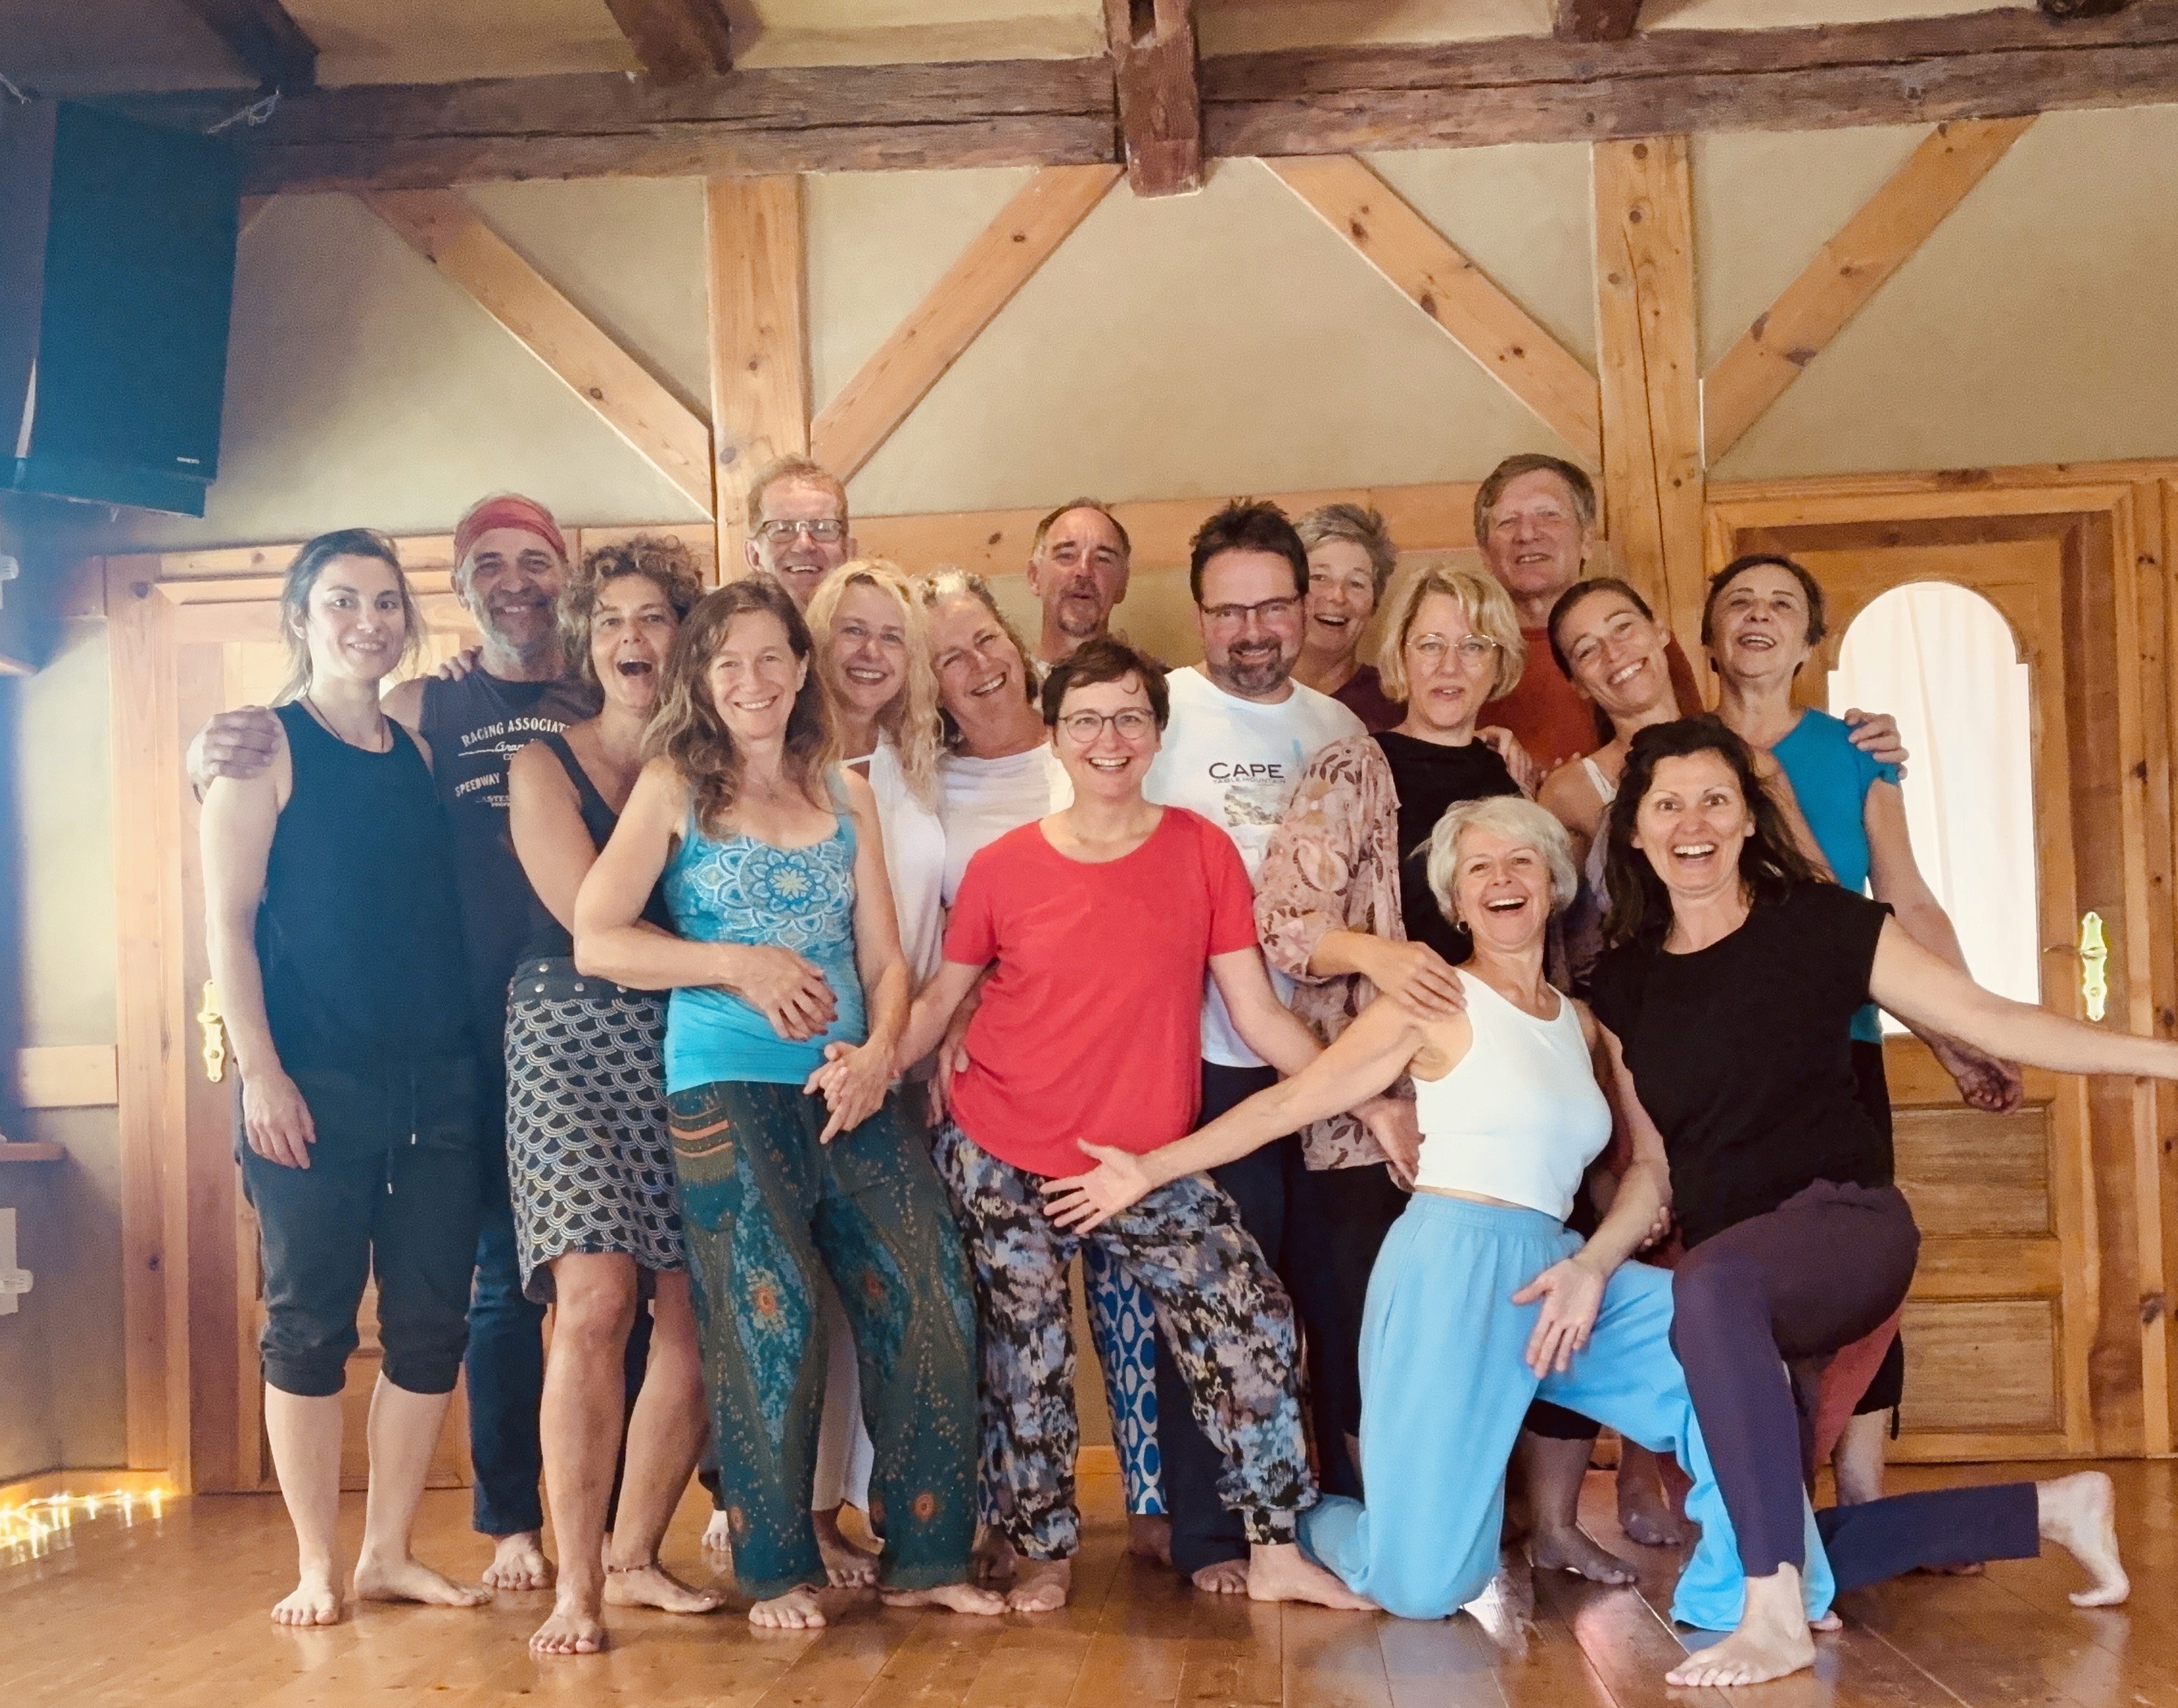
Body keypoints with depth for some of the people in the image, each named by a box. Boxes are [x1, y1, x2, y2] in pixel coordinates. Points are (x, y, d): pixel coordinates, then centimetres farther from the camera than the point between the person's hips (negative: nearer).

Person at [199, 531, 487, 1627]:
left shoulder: (421, 755, 13)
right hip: (316, 1083, -5)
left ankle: (388, 1554, 18)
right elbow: (227, 920, -6)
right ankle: (316, 1565, 13)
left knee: (431, 1321, 6)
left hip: (439, 1083, 5)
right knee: (309, 1320, 1)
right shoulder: (265, 746, -1)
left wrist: (479, 1051, 8)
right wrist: (261, 1071, -14)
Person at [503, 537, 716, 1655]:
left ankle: (634, 1557, 14)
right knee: (594, 1302, -15)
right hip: (574, 1040, -3)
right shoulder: (543, 764, 4)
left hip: (693, 1050, 3)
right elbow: (588, 918, -8)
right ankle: (576, 1584, -5)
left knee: (694, 1314, -2)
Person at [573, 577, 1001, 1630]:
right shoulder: (674, 787, 3)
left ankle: (921, 1559, 10)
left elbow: (884, 957, 10)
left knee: (930, 1303, -3)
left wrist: (881, 1049, -9)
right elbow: (595, 941, -5)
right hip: (727, 1091, -4)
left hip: (850, 1088, 4)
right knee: (770, 1323, -5)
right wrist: (736, 964, -13)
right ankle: (779, 1570, 13)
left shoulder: (846, 793, 14)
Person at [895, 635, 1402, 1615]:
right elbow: (941, 999, 5)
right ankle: (1044, 1554, 25)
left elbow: (1256, 1012, -2)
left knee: (1250, 1320, -4)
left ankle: (1275, 1552, 9)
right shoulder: (1002, 869, -3)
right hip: (1001, 1161, -1)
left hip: (1145, 1161, 1)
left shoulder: (1203, 852, -2)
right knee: (1025, 1358, 5)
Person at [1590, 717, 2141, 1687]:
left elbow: (1989, 1020, -5)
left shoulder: (1818, 925, -6)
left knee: (1710, 1286, -41)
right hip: (1723, 1267, 6)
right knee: (1794, 1554, 8)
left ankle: (1776, 1618, -37)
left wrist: (2162, 1056, -10)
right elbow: (1648, 1163, 7)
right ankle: (2051, 1509, 27)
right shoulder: (1622, 983, 5)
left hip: (1846, 1221, -6)